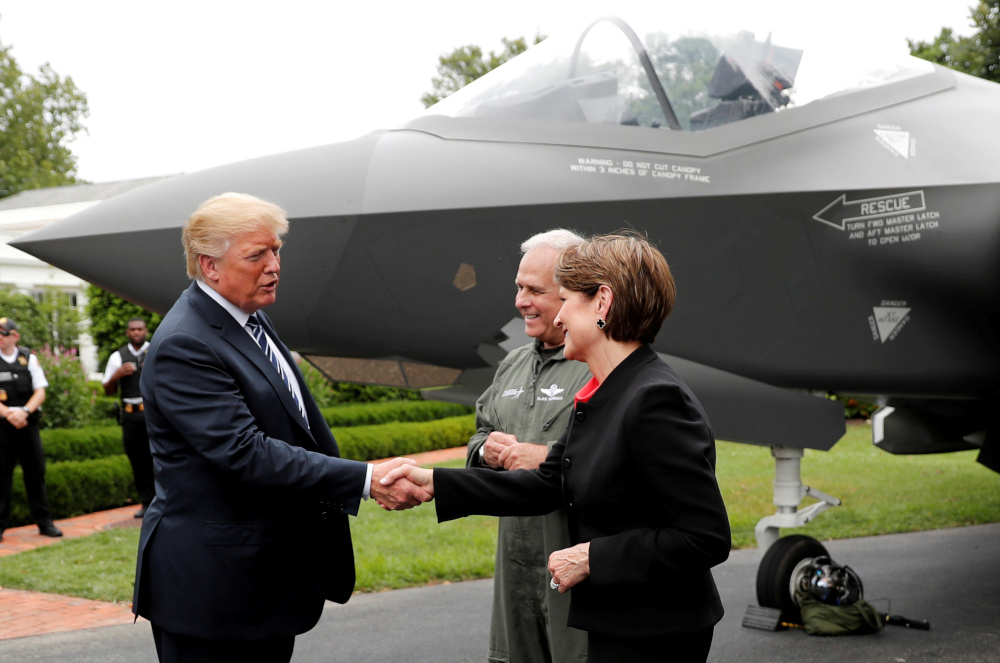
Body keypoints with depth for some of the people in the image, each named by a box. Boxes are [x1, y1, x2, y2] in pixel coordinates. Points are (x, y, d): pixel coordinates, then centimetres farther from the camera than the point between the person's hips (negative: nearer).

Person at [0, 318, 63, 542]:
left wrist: (24, 411, -13)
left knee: (36, 472, 5)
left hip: (27, 423, 2)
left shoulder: (28, 358, 7)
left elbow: (40, 391, 3)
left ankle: (44, 522, 12)